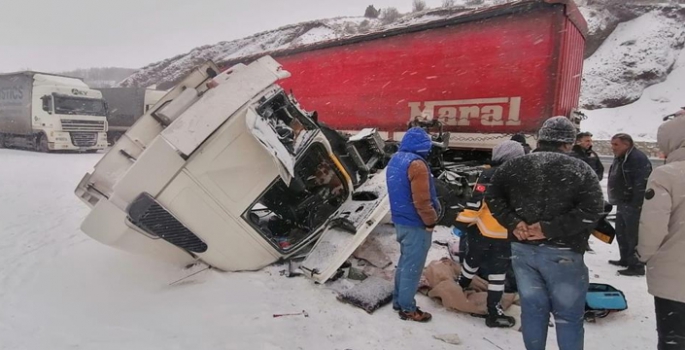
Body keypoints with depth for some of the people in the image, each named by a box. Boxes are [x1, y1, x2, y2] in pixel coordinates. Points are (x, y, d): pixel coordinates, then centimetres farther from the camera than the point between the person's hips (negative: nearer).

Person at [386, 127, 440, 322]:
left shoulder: (395, 160, 9)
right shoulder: (416, 164, -21)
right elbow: (422, 200, -23)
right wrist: (431, 221, -9)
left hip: (400, 220, 9)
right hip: (415, 224, -9)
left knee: (405, 261, 20)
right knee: (412, 266, 3)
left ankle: (398, 300, 30)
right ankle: (407, 308, 15)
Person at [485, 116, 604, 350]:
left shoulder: (515, 165, 5)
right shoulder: (580, 169, -4)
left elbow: (492, 196, 3)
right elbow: (592, 210, -15)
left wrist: (513, 222, -4)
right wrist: (551, 229, -15)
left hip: (523, 249, 3)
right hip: (562, 253, -3)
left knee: (532, 308, 15)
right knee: (569, 315, 11)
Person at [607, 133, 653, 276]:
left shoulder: (638, 158, -18)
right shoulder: (620, 158, 14)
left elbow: (642, 184, -24)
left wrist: (635, 205, -25)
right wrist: (616, 200, 21)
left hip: (633, 205, -11)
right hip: (623, 203, 11)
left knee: (633, 236, -6)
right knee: (621, 233, 19)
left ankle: (636, 266, 2)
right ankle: (625, 259, 31)